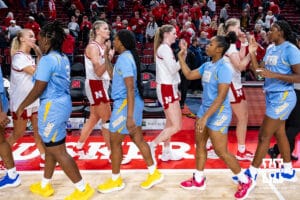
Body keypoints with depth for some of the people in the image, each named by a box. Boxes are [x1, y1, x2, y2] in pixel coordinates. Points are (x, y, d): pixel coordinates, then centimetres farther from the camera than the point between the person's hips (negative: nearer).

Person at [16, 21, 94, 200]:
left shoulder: (47, 59, -17)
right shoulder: (63, 58, 9)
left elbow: (38, 89, -17)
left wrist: (22, 106, -5)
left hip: (52, 106, -10)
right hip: (62, 103, 10)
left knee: (58, 151, -2)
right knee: (51, 146, 19)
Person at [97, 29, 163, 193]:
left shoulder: (124, 59, -19)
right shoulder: (126, 57, 12)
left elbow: (130, 89, -26)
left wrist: (129, 117, -28)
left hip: (125, 104, -10)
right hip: (133, 103, 10)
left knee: (115, 142, 3)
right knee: (138, 139, 15)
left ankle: (115, 180, 18)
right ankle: (154, 173, 24)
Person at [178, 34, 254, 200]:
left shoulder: (223, 68, -21)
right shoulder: (207, 65, 5)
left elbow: (221, 97, -26)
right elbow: (189, 75, 18)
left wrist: (205, 117, -28)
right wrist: (181, 58, 13)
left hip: (218, 114, -9)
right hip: (205, 109, 9)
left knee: (221, 152, -1)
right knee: (200, 144, 14)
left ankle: (245, 182, 18)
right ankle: (198, 180, 30)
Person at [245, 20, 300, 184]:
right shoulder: (270, 49, 9)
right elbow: (259, 70, 9)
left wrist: (274, 75, -27)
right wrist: (252, 53, 0)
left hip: (282, 97, -9)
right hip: (272, 96, 9)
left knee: (264, 136, -3)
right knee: (279, 134, 16)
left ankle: (252, 173, 9)